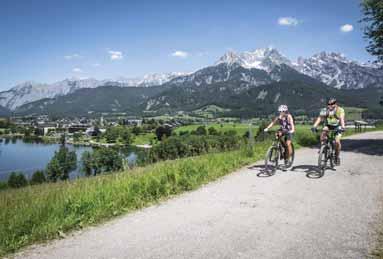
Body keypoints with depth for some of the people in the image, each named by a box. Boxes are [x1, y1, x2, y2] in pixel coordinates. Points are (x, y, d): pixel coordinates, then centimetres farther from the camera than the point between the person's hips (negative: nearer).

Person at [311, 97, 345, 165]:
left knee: (337, 141, -20)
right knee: (324, 131, -33)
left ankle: (337, 156, 3)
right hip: (328, 125, 2)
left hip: (337, 127, -2)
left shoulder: (340, 110, -19)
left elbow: (342, 118, -34)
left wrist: (343, 127, -52)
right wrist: (314, 126, -42)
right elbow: (319, 118, -26)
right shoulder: (325, 110, -14)